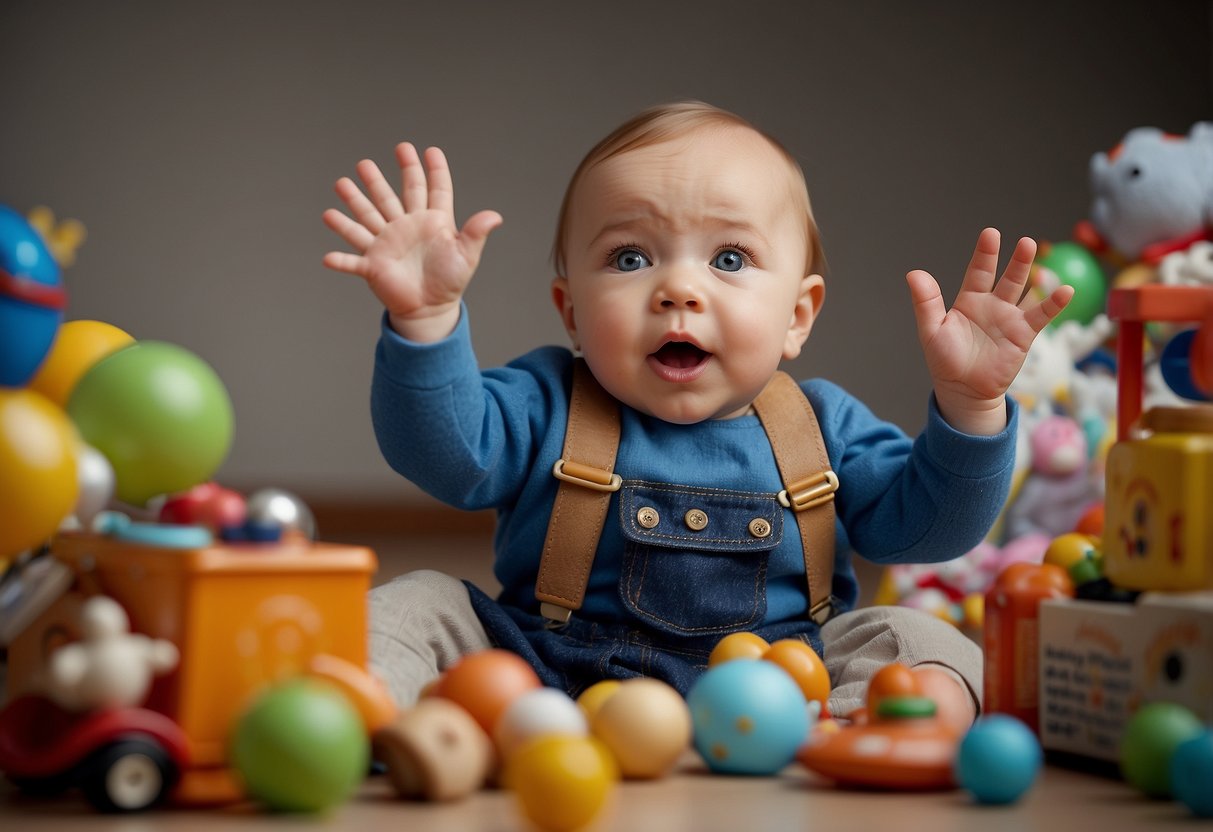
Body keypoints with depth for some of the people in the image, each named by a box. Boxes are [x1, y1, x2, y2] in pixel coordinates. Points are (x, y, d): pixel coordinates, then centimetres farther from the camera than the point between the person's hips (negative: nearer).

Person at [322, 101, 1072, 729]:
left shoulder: (824, 428, 9)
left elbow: (926, 526, 2)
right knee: (410, 609, -14)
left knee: (924, 641, -19)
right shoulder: (547, 406, 3)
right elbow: (441, 451, -13)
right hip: (544, 680, 0)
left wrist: (968, 406, -13)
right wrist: (426, 319, -28)